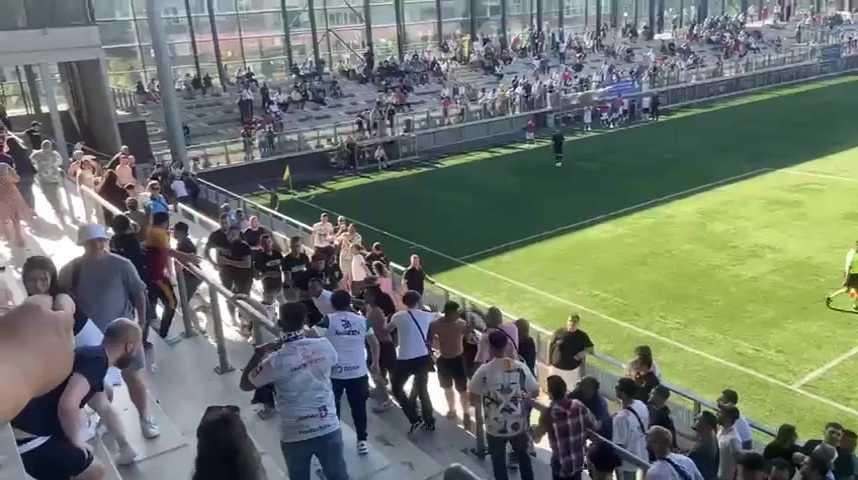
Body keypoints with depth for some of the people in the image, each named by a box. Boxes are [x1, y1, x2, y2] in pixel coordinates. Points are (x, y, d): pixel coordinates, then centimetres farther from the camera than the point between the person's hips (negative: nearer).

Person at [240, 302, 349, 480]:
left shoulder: (275, 361, -19)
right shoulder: (324, 346, -11)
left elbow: (245, 385, -2)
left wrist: (259, 353, 3)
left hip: (295, 436, -2)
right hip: (329, 429, 2)